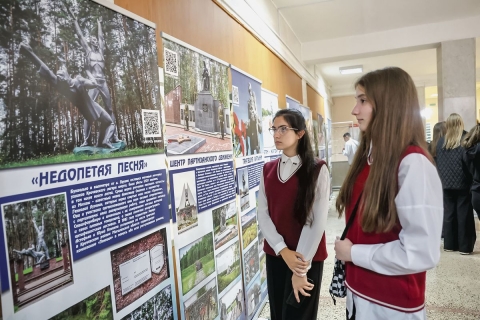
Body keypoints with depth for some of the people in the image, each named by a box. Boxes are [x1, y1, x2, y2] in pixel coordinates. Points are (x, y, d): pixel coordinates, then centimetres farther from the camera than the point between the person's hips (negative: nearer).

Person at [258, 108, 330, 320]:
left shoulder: (317, 170, -9)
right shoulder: (268, 170, 4)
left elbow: (317, 220, -14)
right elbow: (263, 214, -1)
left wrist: (302, 268, -16)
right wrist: (283, 250, -14)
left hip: (307, 257, -4)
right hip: (275, 255, 4)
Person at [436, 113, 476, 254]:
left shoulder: (441, 141, 5)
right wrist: (471, 177, -2)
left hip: (446, 183, 4)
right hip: (463, 183, -4)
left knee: (449, 213, 10)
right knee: (464, 214, 2)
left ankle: (449, 244, 16)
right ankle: (465, 246, 7)